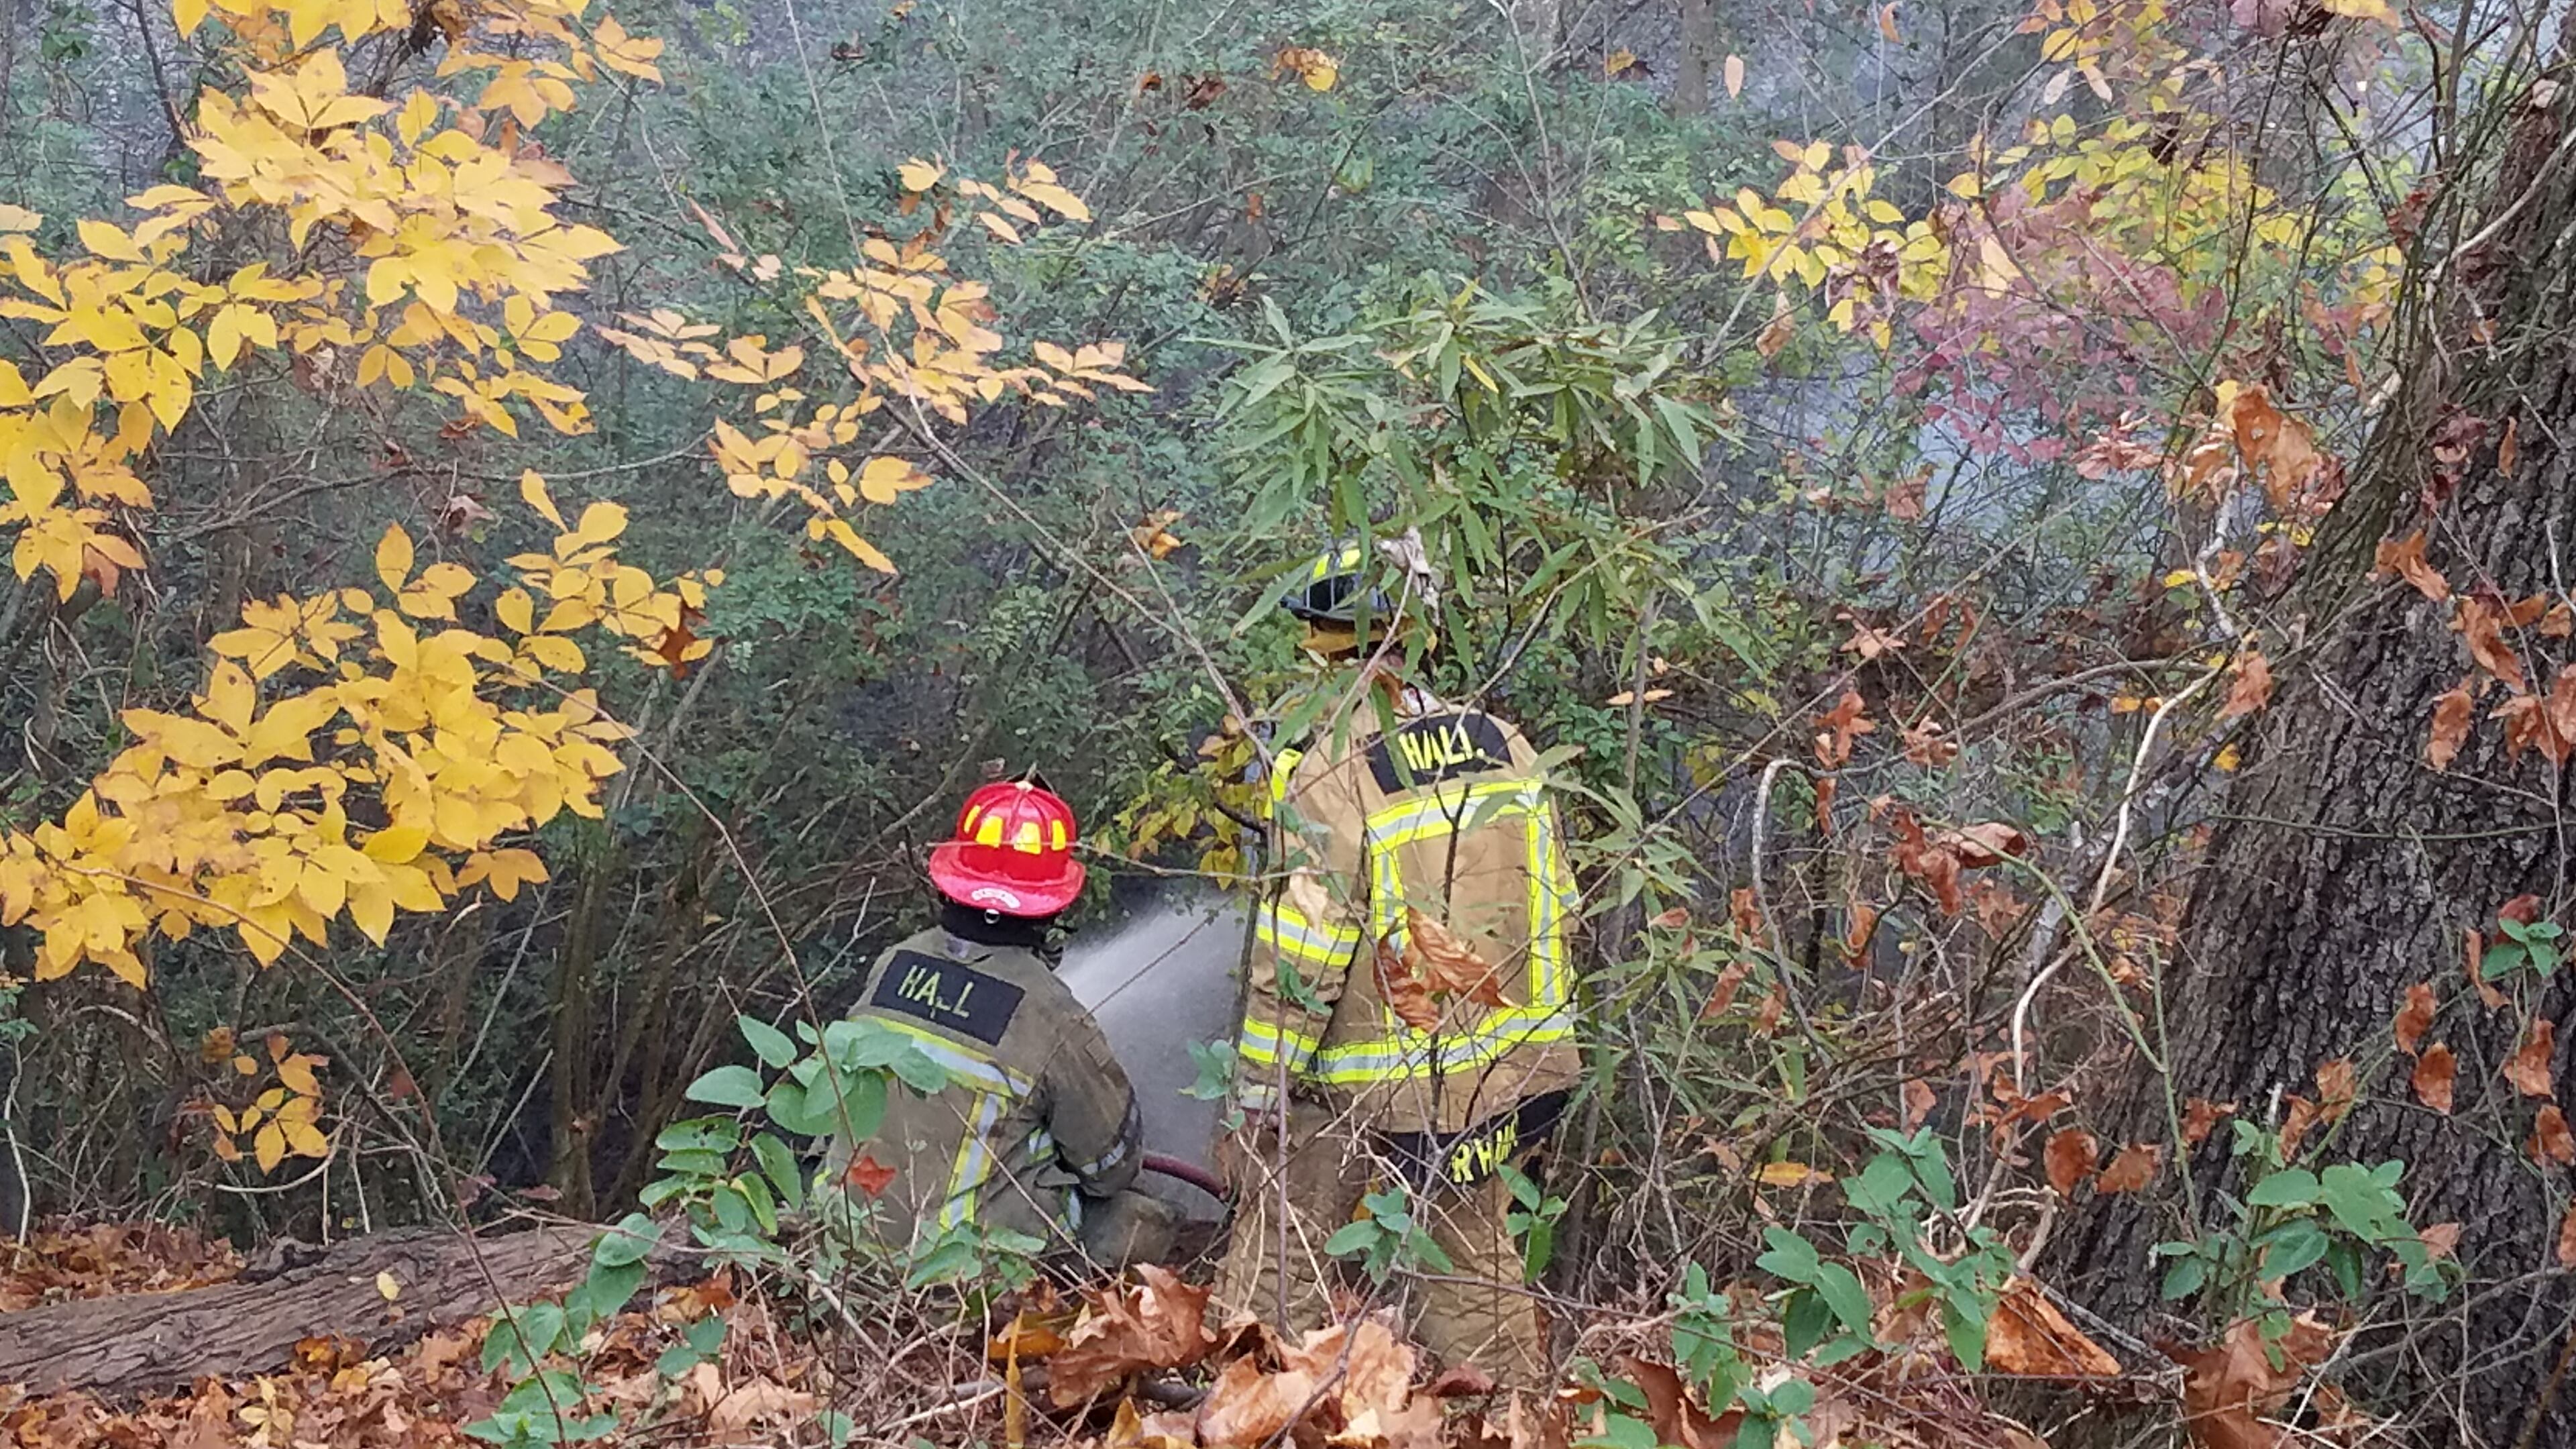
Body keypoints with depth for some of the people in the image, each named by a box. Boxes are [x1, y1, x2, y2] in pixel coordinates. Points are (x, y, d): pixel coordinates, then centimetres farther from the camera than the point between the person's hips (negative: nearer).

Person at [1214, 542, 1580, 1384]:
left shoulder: (1327, 777, -19)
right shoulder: (1500, 743, -1)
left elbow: (1296, 961, -19)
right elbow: (1552, 907, 7)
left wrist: (1256, 1106, -10)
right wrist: (1535, 1060, 19)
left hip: (1366, 1083, -6)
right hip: (1500, 1074, 6)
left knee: (1276, 1259, 9)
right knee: (1474, 1258, 20)